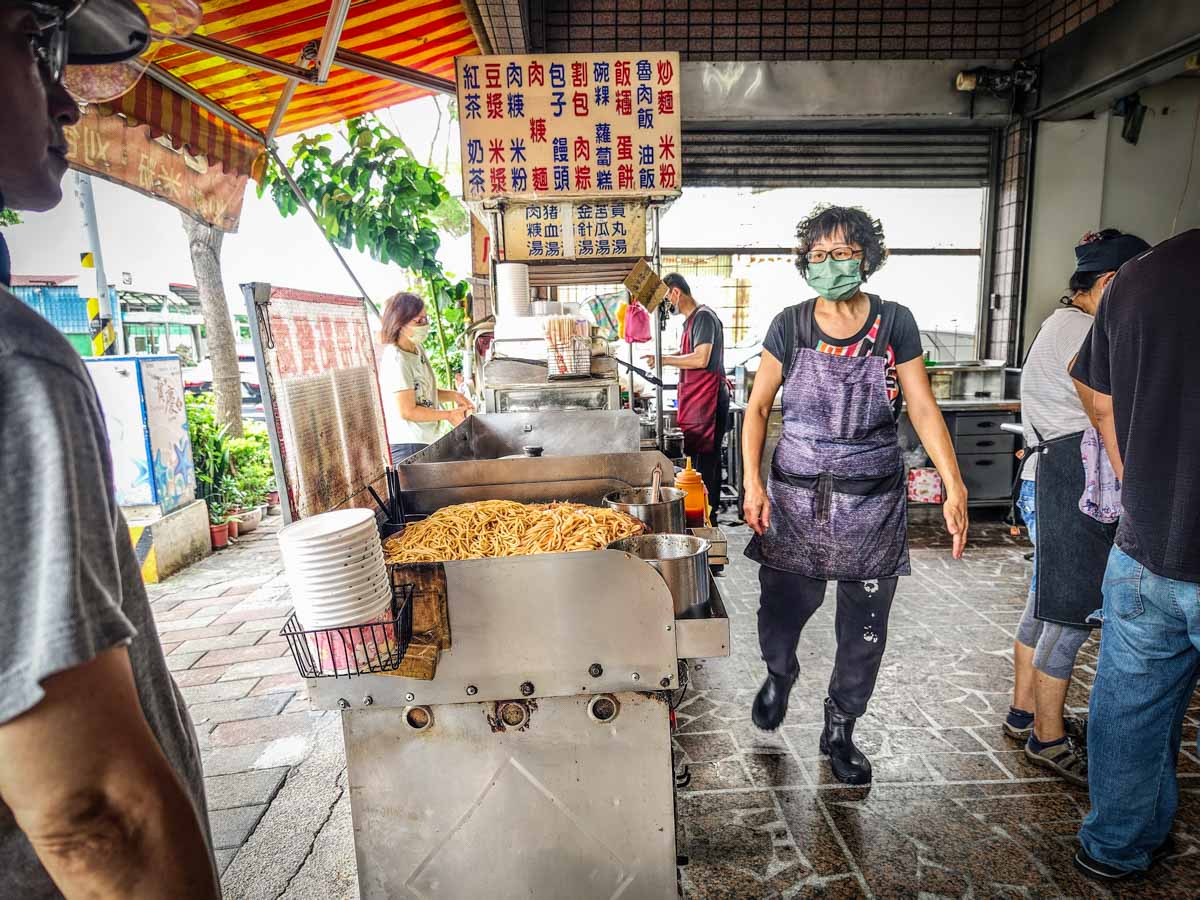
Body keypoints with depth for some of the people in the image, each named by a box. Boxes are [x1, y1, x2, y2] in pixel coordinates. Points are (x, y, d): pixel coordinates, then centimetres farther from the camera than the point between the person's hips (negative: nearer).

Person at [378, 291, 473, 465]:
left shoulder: (418, 350, 9)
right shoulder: (396, 361, -18)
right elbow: (407, 411, -18)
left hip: (427, 441, 9)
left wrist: (453, 395, 2)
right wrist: (448, 415, -10)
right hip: (407, 446, -9)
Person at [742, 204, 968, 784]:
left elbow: (924, 410, -2)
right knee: (781, 609, 6)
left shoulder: (894, 323, -1)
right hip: (796, 494, 0)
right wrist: (753, 483, -10)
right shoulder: (790, 326, -1)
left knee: (864, 629, 9)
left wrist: (955, 486, -13)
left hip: (873, 499, 1)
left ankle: (840, 732, 33)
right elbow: (757, 407, 1)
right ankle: (779, 674, 43)